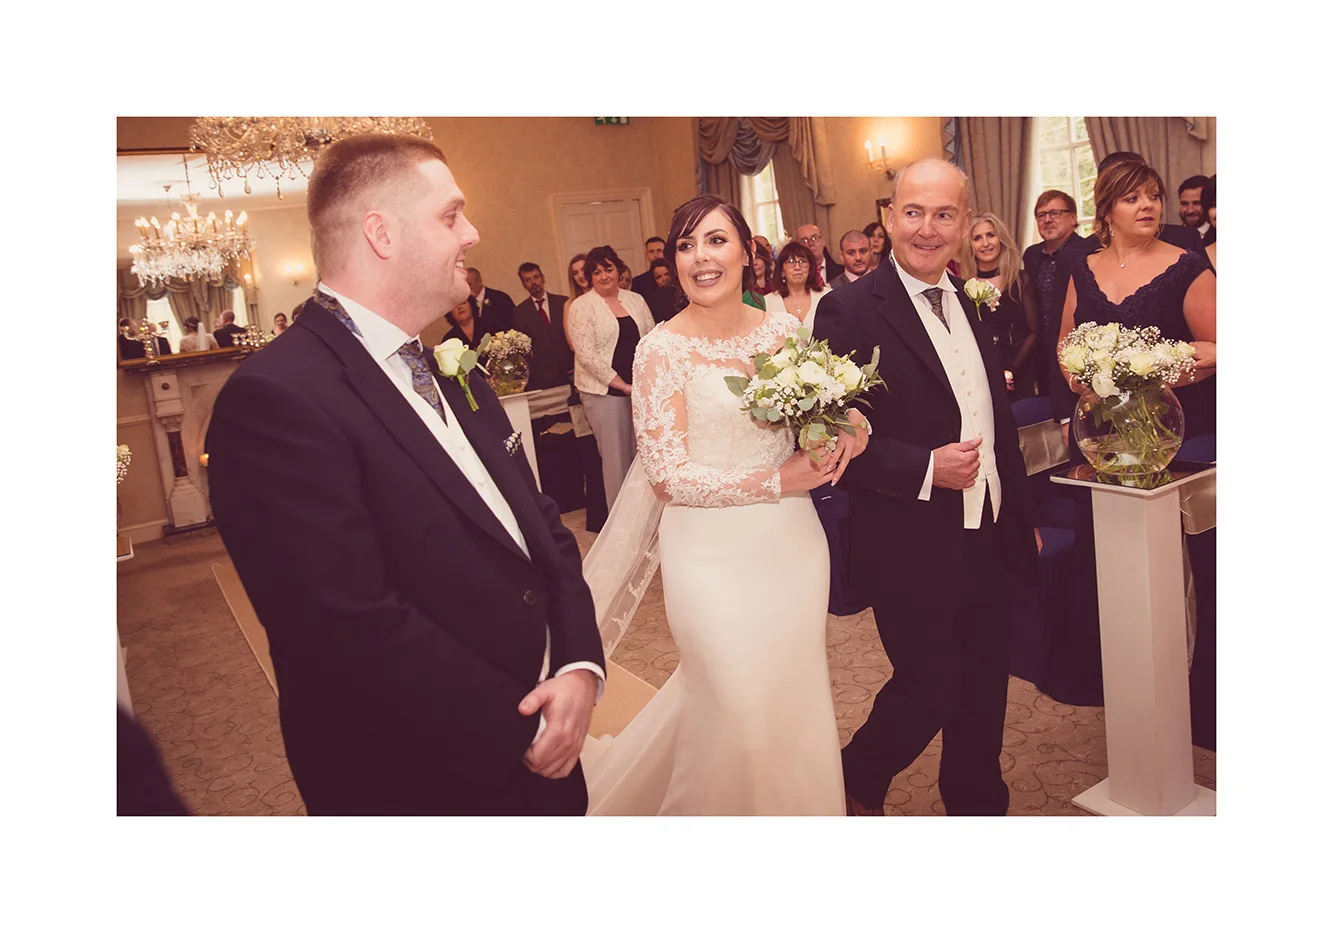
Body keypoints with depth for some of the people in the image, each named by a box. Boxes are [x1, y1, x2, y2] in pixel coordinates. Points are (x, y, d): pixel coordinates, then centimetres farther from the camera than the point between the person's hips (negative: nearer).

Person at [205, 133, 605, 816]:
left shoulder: (448, 371, 5)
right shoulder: (276, 399, -21)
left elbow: (542, 526, 6)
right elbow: (360, 634, -26)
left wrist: (580, 663, -9)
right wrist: (521, 732, -16)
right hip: (417, 784, -7)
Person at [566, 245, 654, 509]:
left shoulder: (635, 300, 11)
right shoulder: (581, 306, -3)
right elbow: (586, 354, -10)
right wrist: (621, 384, -11)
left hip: (641, 388, 4)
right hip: (604, 391, -4)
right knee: (616, 456, -1)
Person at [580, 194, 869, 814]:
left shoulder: (786, 330, 4)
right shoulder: (663, 350, -10)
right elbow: (668, 476, -15)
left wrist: (853, 427, -10)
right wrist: (778, 481, -16)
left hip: (793, 547, 5)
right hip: (714, 559, -4)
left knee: (794, 702, 17)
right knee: (738, 711, 6)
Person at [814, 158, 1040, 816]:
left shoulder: (972, 303, 10)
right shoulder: (850, 310, -13)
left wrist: (1022, 516, 18)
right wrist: (927, 469, -25)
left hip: (987, 539, 7)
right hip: (912, 546, -7)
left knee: (984, 690, 17)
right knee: (929, 690, 5)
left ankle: (978, 806, 40)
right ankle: (857, 779, 34)